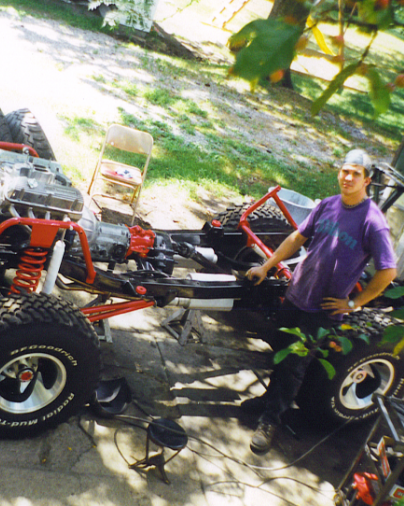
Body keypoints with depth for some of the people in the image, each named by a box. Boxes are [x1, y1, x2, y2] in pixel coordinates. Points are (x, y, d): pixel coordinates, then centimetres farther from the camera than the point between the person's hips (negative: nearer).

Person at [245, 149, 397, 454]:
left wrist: (354, 303, -11)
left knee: (295, 364, 2)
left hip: (323, 310, -5)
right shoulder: (328, 205, -1)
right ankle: (272, 398, 41)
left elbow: (388, 271, -15)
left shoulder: (372, 222, -18)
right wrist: (266, 267, 9)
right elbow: (298, 237, 9)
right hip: (296, 294, 6)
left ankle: (270, 421, 17)